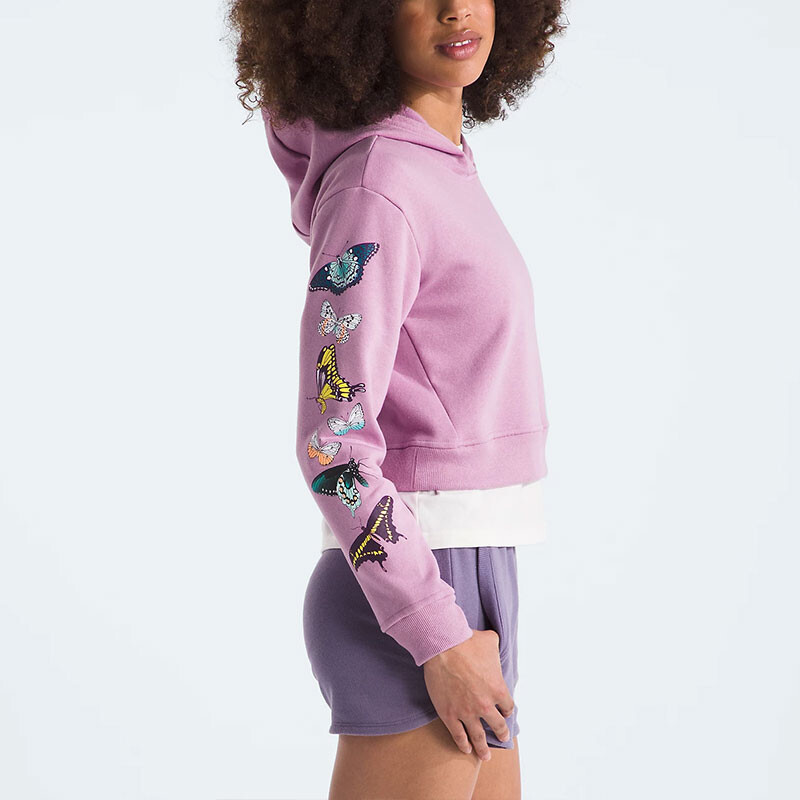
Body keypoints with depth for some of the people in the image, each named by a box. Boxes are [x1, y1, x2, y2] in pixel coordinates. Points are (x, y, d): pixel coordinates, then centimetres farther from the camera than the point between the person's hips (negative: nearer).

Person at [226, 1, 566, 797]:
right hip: (407, 608, -9)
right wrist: (441, 641, -21)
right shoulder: (376, 193, -16)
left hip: (457, 585, 9)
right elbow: (332, 443, -20)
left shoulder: (433, 166, 10)